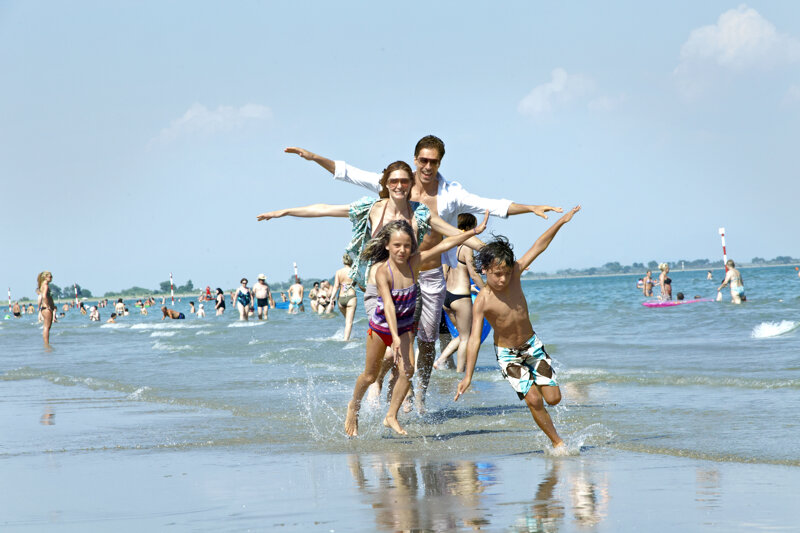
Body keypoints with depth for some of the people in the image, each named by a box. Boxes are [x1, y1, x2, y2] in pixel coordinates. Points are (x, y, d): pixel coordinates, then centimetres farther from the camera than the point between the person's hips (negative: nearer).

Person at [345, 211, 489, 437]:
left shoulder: (414, 262, -14)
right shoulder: (382, 271, -26)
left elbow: (444, 244, -13)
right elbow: (388, 304, -36)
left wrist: (475, 231, -15)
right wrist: (395, 337, -45)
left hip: (405, 327, 3)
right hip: (381, 326, -3)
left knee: (407, 369, -17)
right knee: (370, 376, 10)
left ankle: (391, 417, -4)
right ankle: (354, 405, 39)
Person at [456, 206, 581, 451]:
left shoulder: (514, 274, -12)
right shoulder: (482, 302, -23)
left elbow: (538, 247, -6)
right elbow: (474, 338, -27)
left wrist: (562, 221, -6)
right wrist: (468, 376, -32)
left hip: (532, 345, 4)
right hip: (507, 354, -4)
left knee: (553, 398, -2)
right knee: (533, 399, -15)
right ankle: (557, 442, 2)